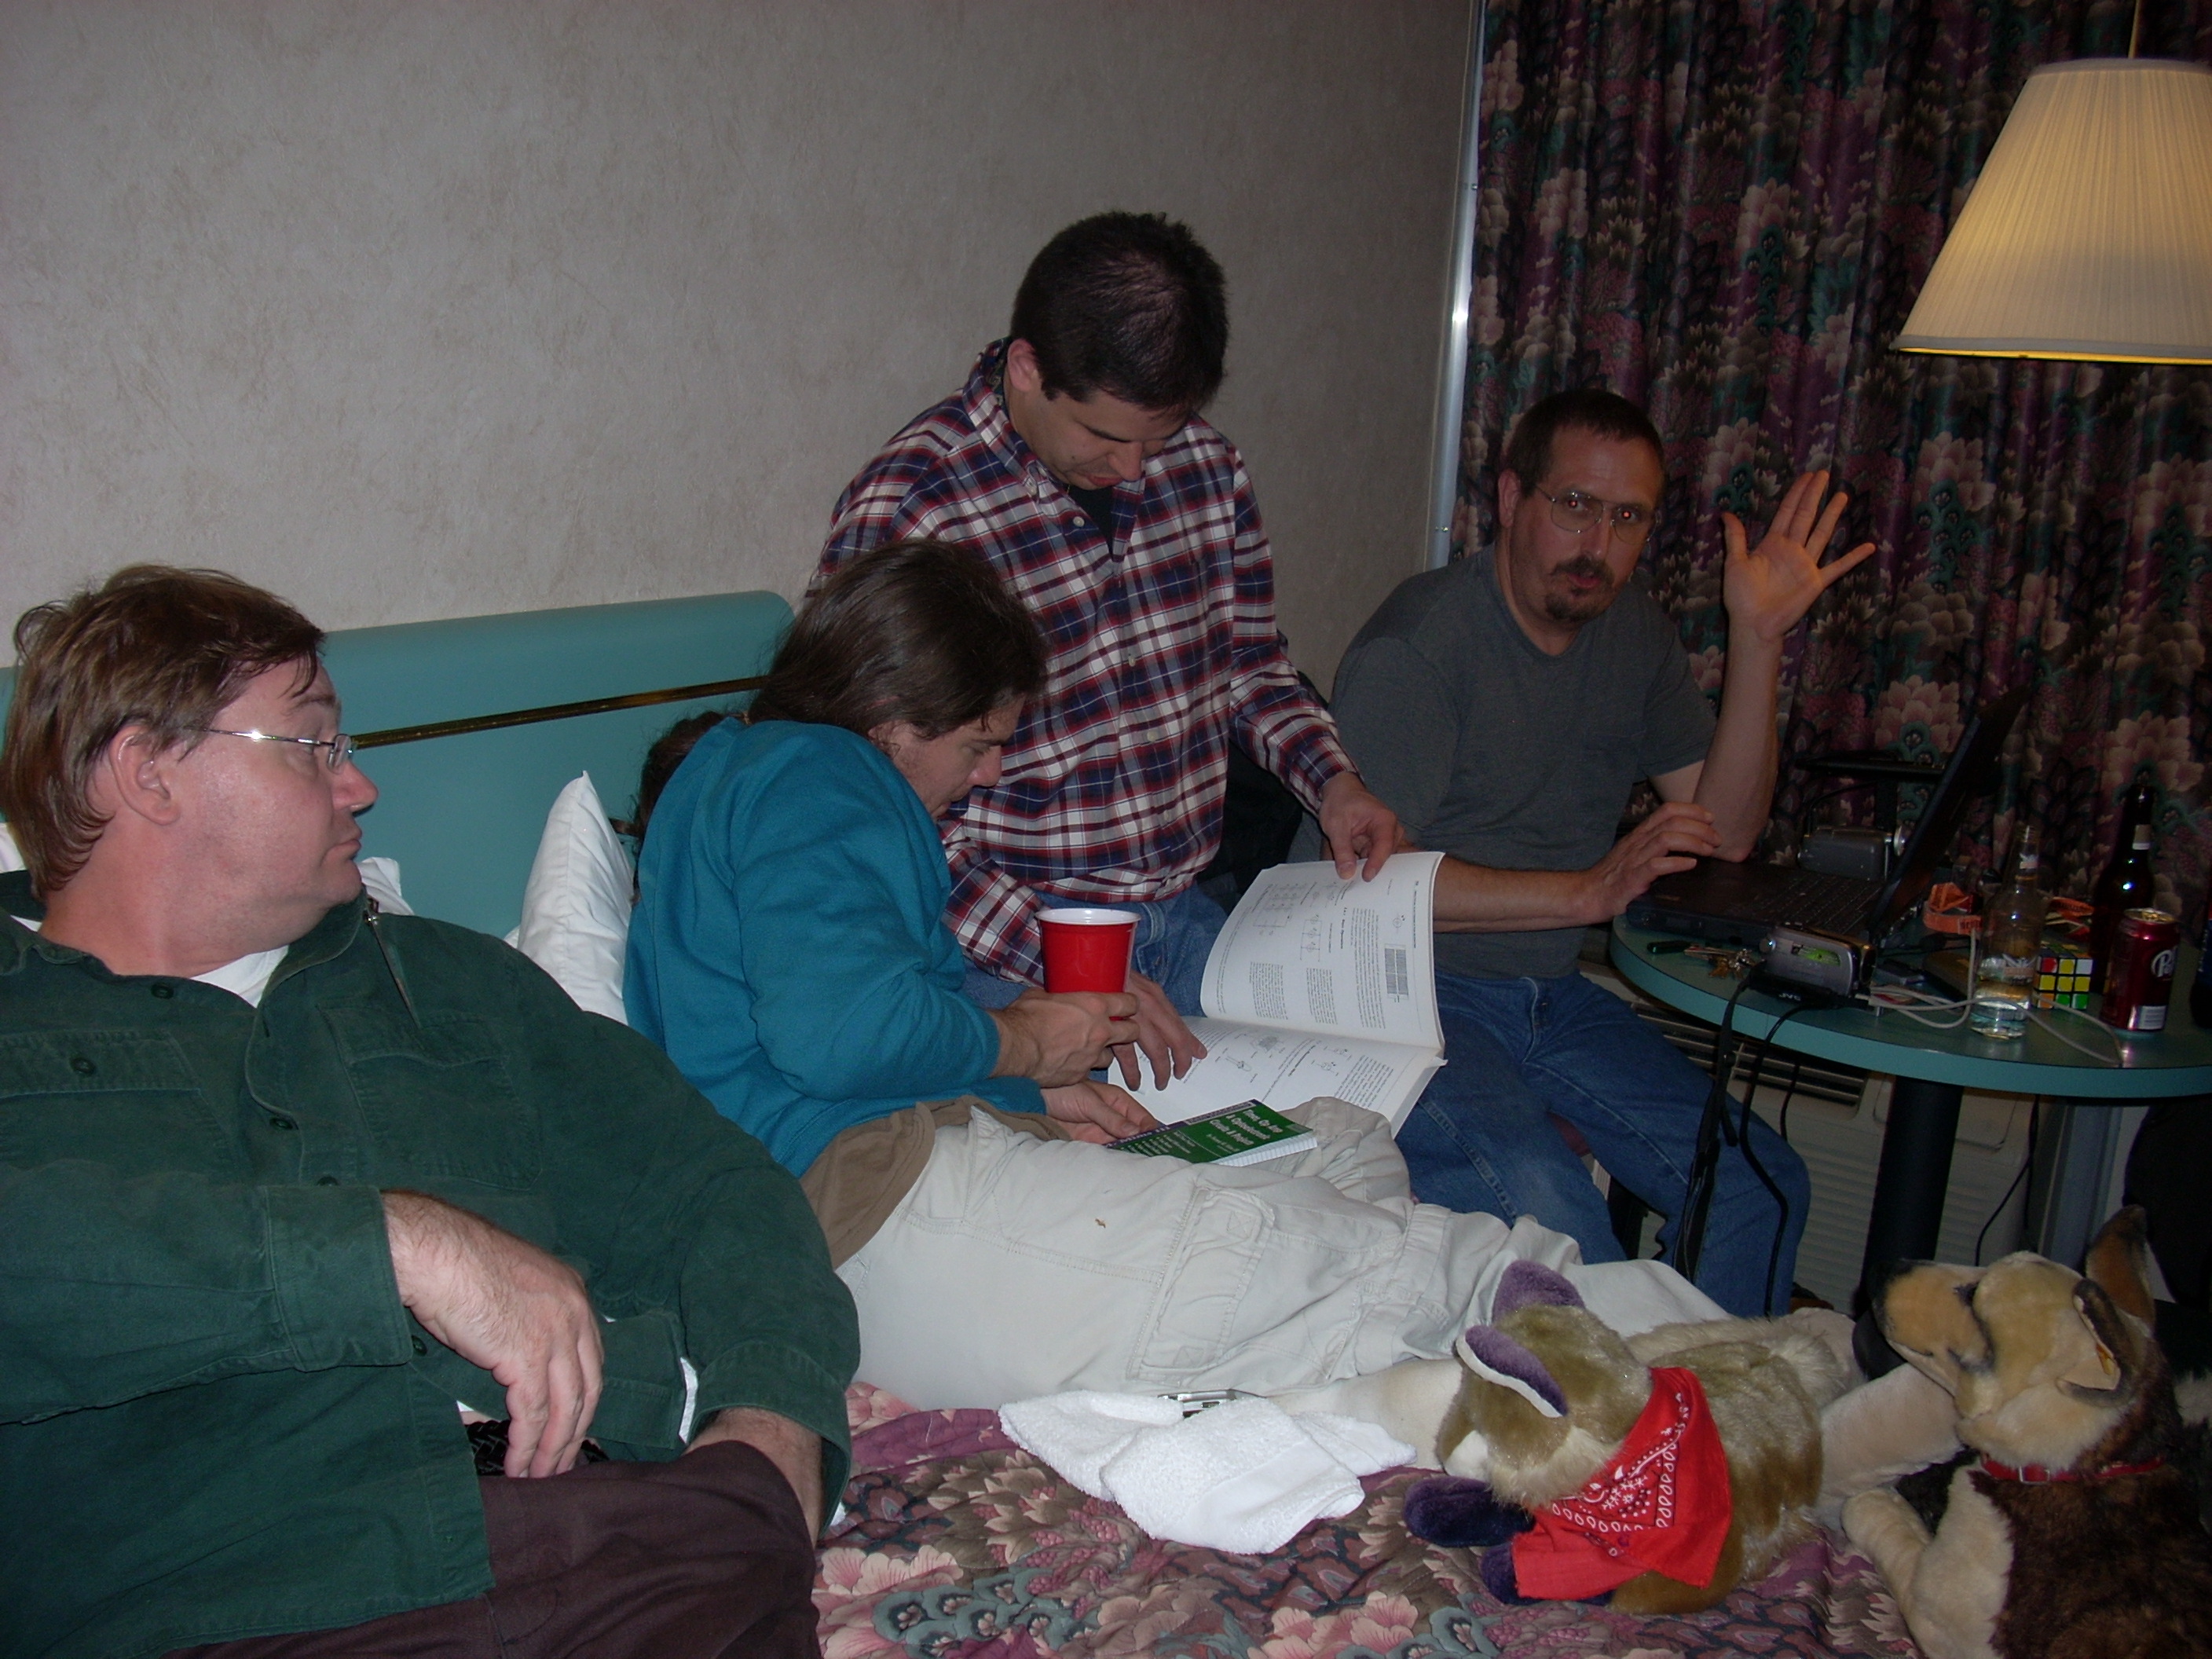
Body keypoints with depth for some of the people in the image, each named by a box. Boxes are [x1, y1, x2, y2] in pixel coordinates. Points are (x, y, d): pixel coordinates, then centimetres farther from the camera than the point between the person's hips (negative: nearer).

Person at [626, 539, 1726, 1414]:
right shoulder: (805, 780, -8)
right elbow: (841, 1029, -25)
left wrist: (1032, 1103, 13)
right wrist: (1018, 1046, -6)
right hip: (872, 1199, -11)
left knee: (1347, 1147, 6)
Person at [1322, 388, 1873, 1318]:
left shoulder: (1634, 633, 9)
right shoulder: (1418, 642, -15)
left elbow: (1726, 830, 5)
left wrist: (1757, 640, -5)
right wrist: (1589, 891, -23)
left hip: (1552, 996, 7)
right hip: (1412, 993, -7)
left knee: (1762, 1185, -4)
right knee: (1549, 1212, -30)